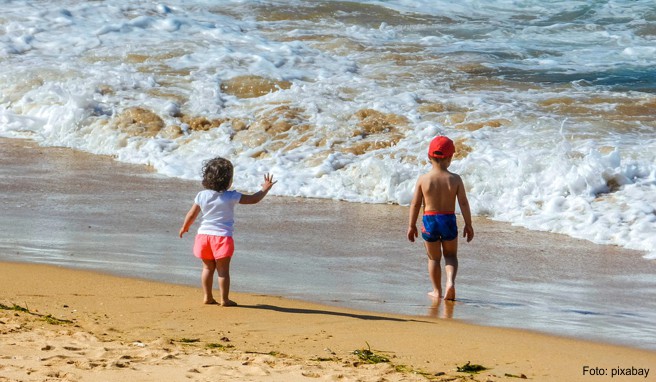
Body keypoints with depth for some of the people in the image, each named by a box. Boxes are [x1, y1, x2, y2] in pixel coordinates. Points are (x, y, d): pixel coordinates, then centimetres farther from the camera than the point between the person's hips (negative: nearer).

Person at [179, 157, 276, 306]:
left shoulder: (202, 195, 0)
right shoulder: (231, 197, -11)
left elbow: (191, 215, 8)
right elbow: (253, 199, -5)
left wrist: (184, 227, 27)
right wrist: (265, 189, 11)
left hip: (204, 234, 4)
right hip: (222, 237, -4)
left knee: (208, 267, 16)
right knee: (223, 270, 3)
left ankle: (207, 297, 18)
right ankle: (224, 299, 5)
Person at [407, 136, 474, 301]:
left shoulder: (423, 179, -7)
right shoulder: (455, 179, -7)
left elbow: (415, 204, -4)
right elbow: (463, 203, -6)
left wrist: (411, 225, 6)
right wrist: (468, 225, 4)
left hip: (429, 220, 0)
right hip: (449, 220, 0)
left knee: (434, 258, 17)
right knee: (450, 255, 17)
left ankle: (437, 290, 20)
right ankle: (450, 281, -8)